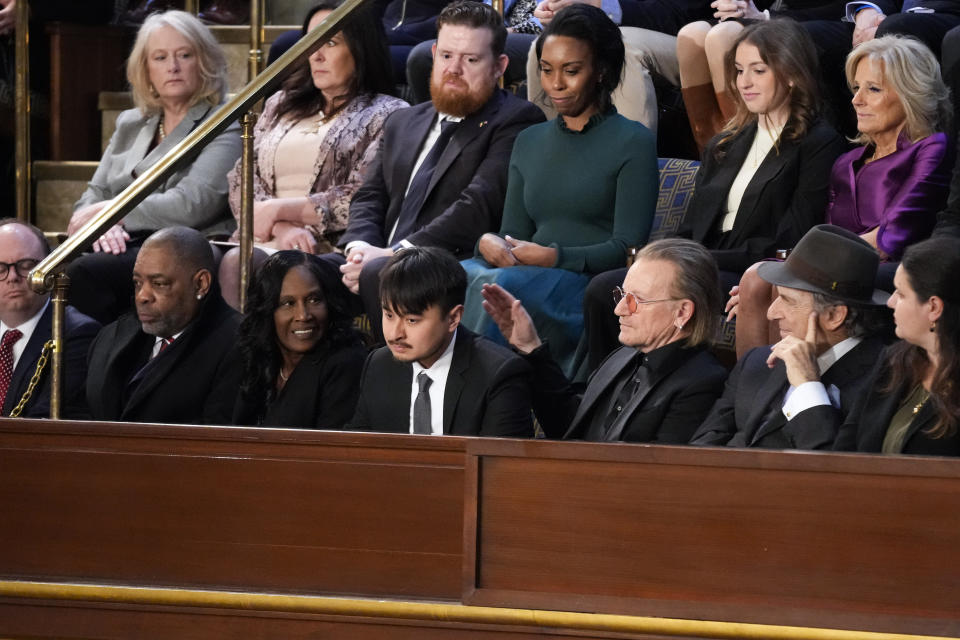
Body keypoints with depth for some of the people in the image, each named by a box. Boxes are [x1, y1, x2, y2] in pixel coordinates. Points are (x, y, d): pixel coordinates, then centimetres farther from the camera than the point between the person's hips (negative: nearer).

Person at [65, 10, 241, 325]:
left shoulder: (223, 128, 2)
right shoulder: (130, 125, 24)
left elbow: (191, 207, -12)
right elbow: (93, 196, 19)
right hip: (124, 247, 6)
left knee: (84, 273, -34)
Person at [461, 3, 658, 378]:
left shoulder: (632, 142, 5)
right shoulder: (530, 143, 23)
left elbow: (627, 248, -4)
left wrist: (555, 257, -18)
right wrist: (488, 244, -5)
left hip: (594, 286, -5)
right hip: (529, 280, 5)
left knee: (502, 284, -37)